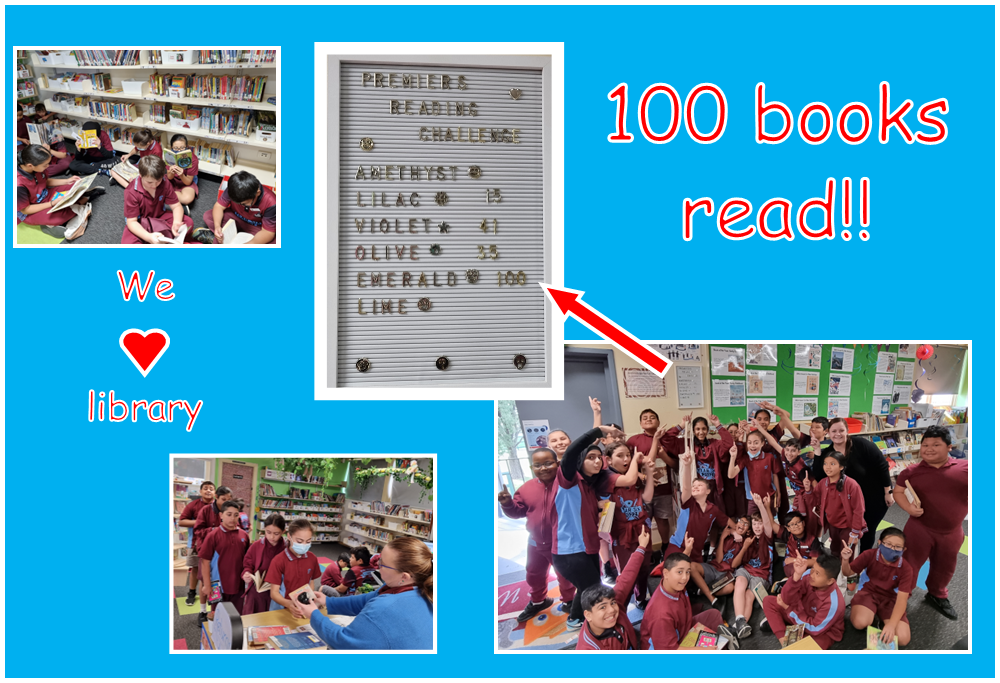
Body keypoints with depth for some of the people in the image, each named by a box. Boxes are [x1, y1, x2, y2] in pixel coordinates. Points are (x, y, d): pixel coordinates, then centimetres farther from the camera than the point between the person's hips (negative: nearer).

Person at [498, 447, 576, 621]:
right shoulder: (527, 488, -4)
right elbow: (518, 511, 3)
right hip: (536, 542, 5)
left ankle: (569, 601, 41)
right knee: (534, 574, 23)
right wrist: (508, 503, -17)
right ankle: (538, 601, 47)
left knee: (565, 574, 16)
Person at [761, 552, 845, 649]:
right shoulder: (808, 575, -22)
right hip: (804, 614, 6)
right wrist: (797, 575, -40)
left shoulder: (833, 602, -34)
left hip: (823, 632, -6)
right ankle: (784, 641, -11)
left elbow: (814, 629, -25)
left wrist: (788, 608, -18)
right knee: (769, 601, -6)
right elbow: (787, 600, -24)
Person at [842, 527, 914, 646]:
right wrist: (845, 560, -28)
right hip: (868, 592, 0)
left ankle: (883, 619, 10)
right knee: (860, 623, -33)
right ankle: (872, 615, 4)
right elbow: (848, 572, -3)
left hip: (891, 599, 0)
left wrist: (891, 624, -39)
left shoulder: (906, 569, -18)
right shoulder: (869, 555, -15)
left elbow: (902, 599, -24)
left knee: (903, 639, -21)